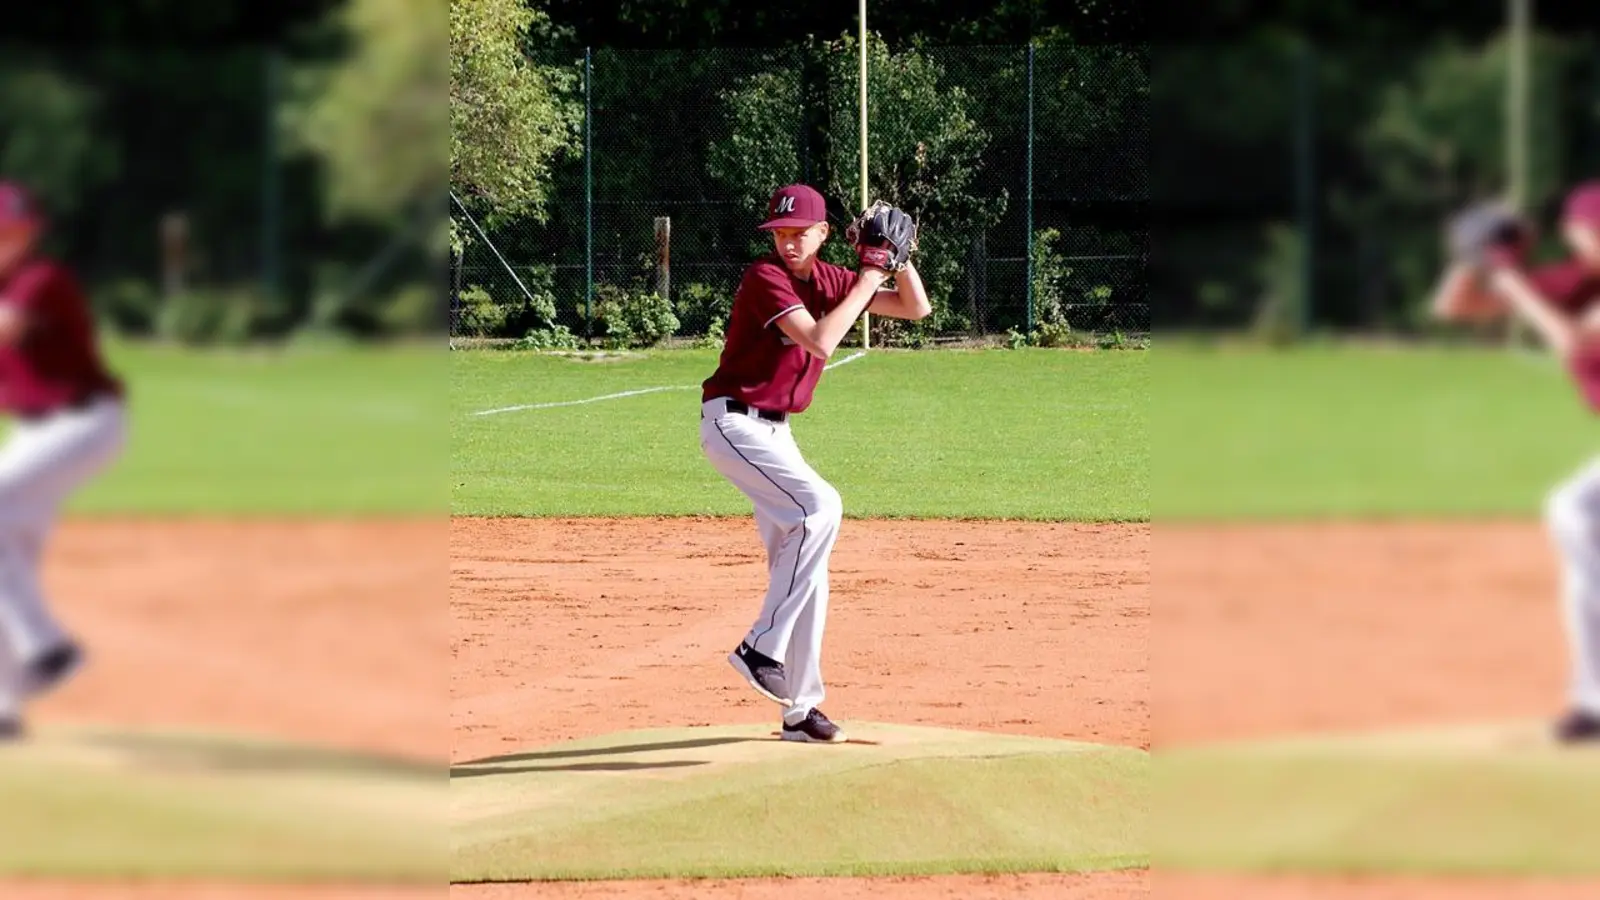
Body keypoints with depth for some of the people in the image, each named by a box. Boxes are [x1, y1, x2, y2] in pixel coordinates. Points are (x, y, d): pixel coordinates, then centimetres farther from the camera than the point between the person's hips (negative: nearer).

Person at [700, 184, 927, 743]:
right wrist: (871, 276, -21)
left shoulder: (828, 280, 8)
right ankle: (762, 647, -24)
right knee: (820, 507, -27)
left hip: (773, 432, 9)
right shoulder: (766, 278, -16)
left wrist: (899, 256, -5)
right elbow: (820, 342, -28)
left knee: (804, 564, 8)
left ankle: (799, 708, 14)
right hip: (733, 421, -9)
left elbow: (916, 309, 12)